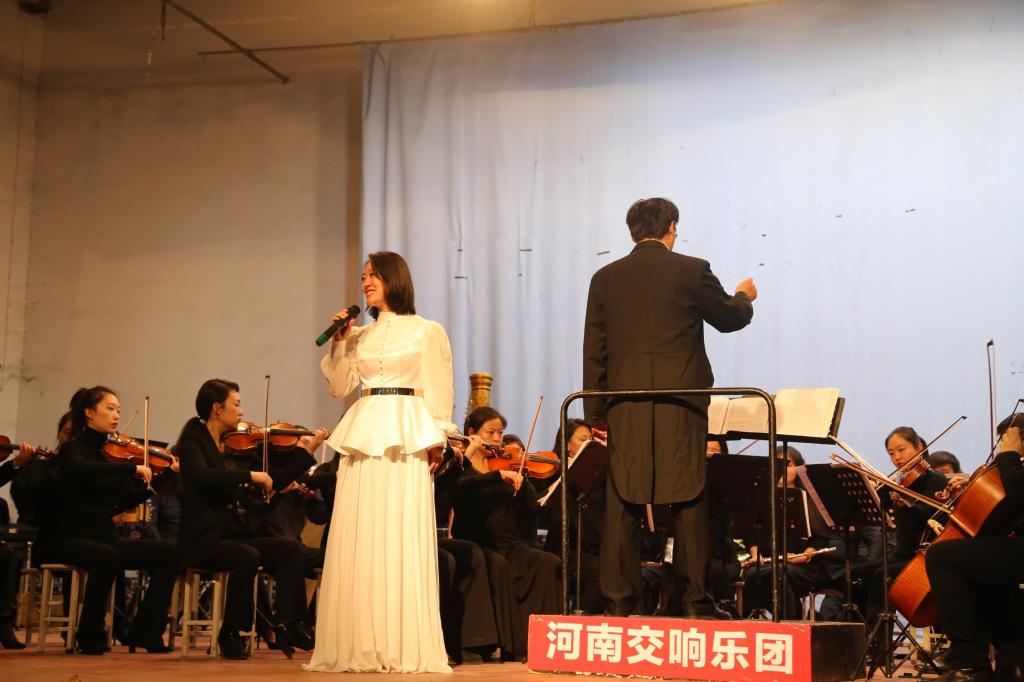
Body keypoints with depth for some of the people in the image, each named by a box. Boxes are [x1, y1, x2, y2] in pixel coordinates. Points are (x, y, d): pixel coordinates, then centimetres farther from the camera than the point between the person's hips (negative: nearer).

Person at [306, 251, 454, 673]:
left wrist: (437, 440, -5)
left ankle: (405, 646, -2)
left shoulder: (427, 331, 6)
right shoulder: (360, 335, 17)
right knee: (357, 540, 0)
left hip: (406, 435, -4)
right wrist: (339, 342, 4)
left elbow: (439, 393, 3)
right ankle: (360, 645, 4)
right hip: (363, 434, 4)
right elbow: (339, 387, 12)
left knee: (402, 539, -6)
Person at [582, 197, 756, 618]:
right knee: (688, 502, 4)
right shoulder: (692, 271, -3)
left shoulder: (605, 279, 6)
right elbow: (729, 318, 11)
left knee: (622, 504, 5)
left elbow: (594, 351, 7)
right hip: (680, 404, -2)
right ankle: (691, 598, 4)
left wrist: (594, 411, 13)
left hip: (625, 408, 3)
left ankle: (619, 600, 5)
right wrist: (744, 297, 34)